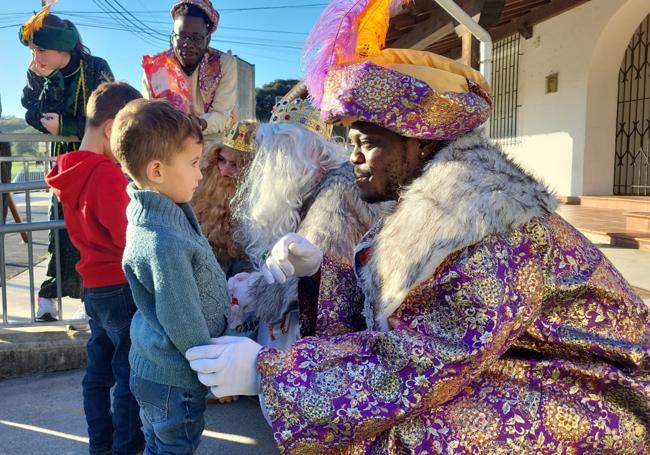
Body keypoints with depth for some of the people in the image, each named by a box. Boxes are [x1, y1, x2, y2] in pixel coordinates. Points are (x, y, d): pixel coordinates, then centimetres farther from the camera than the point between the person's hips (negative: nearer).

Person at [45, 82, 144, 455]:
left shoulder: (72, 170, 8)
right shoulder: (107, 174, -22)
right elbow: (130, 238, -23)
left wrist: (133, 198, 5)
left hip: (94, 284, 9)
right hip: (121, 286, -9)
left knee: (100, 367, 19)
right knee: (130, 374, 4)